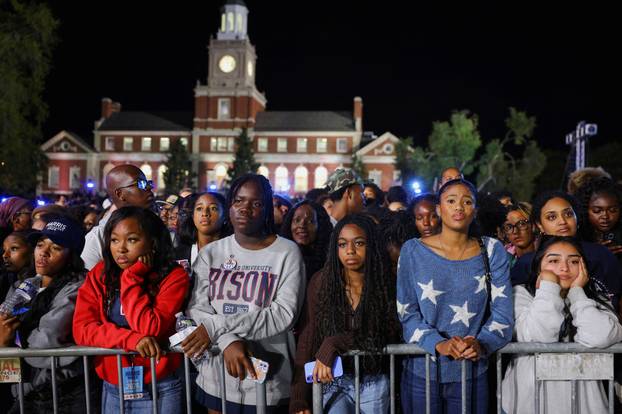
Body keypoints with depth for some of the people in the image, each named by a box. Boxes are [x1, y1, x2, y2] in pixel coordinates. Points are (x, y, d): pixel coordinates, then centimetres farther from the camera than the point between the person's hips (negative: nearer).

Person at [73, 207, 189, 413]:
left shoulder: (173, 276, -12)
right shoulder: (98, 275, -1)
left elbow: (150, 331, -21)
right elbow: (82, 329, -9)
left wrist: (131, 279, -17)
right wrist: (131, 339, -22)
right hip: (112, 389, 3)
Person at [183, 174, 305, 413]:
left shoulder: (287, 252, -7)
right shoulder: (210, 253, 3)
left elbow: (285, 314, -15)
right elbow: (196, 308, -4)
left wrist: (218, 326, -19)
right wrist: (228, 341, -22)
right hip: (216, 376, 3)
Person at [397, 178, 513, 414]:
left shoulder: (492, 251, 1)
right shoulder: (413, 250, -3)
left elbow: (503, 313, -3)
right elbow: (407, 313, -5)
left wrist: (481, 343, -23)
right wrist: (439, 344, -21)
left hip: (473, 374, 1)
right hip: (421, 373, -1)